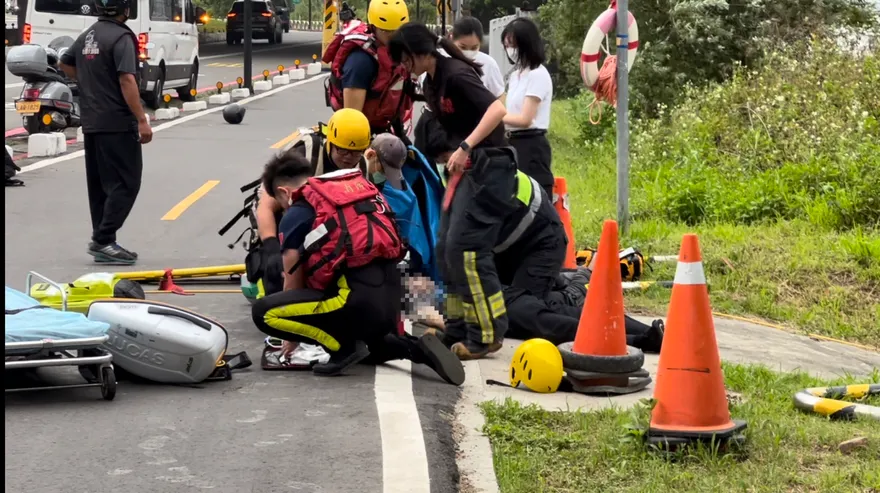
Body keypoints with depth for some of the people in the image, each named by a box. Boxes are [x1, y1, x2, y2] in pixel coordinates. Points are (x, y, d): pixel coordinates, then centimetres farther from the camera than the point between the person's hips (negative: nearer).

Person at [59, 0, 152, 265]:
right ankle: (103, 240, -12)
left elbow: (66, 63, 28)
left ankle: (102, 242, 15)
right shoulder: (122, 37, -14)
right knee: (125, 183, -6)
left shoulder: (87, 35, 12)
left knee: (99, 184, 12)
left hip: (91, 122, 9)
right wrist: (142, 120, -22)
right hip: (117, 123, -9)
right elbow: (126, 80, -22)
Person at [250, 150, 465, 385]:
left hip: (356, 299, -8)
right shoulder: (360, 185, 20)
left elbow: (294, 282, 11)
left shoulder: (297, 214, 2)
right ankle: (416, 348, 10)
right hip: (392, 301, 8)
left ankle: (343, 346, -3)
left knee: (263, 312, -5)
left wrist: (292, 337, 27)